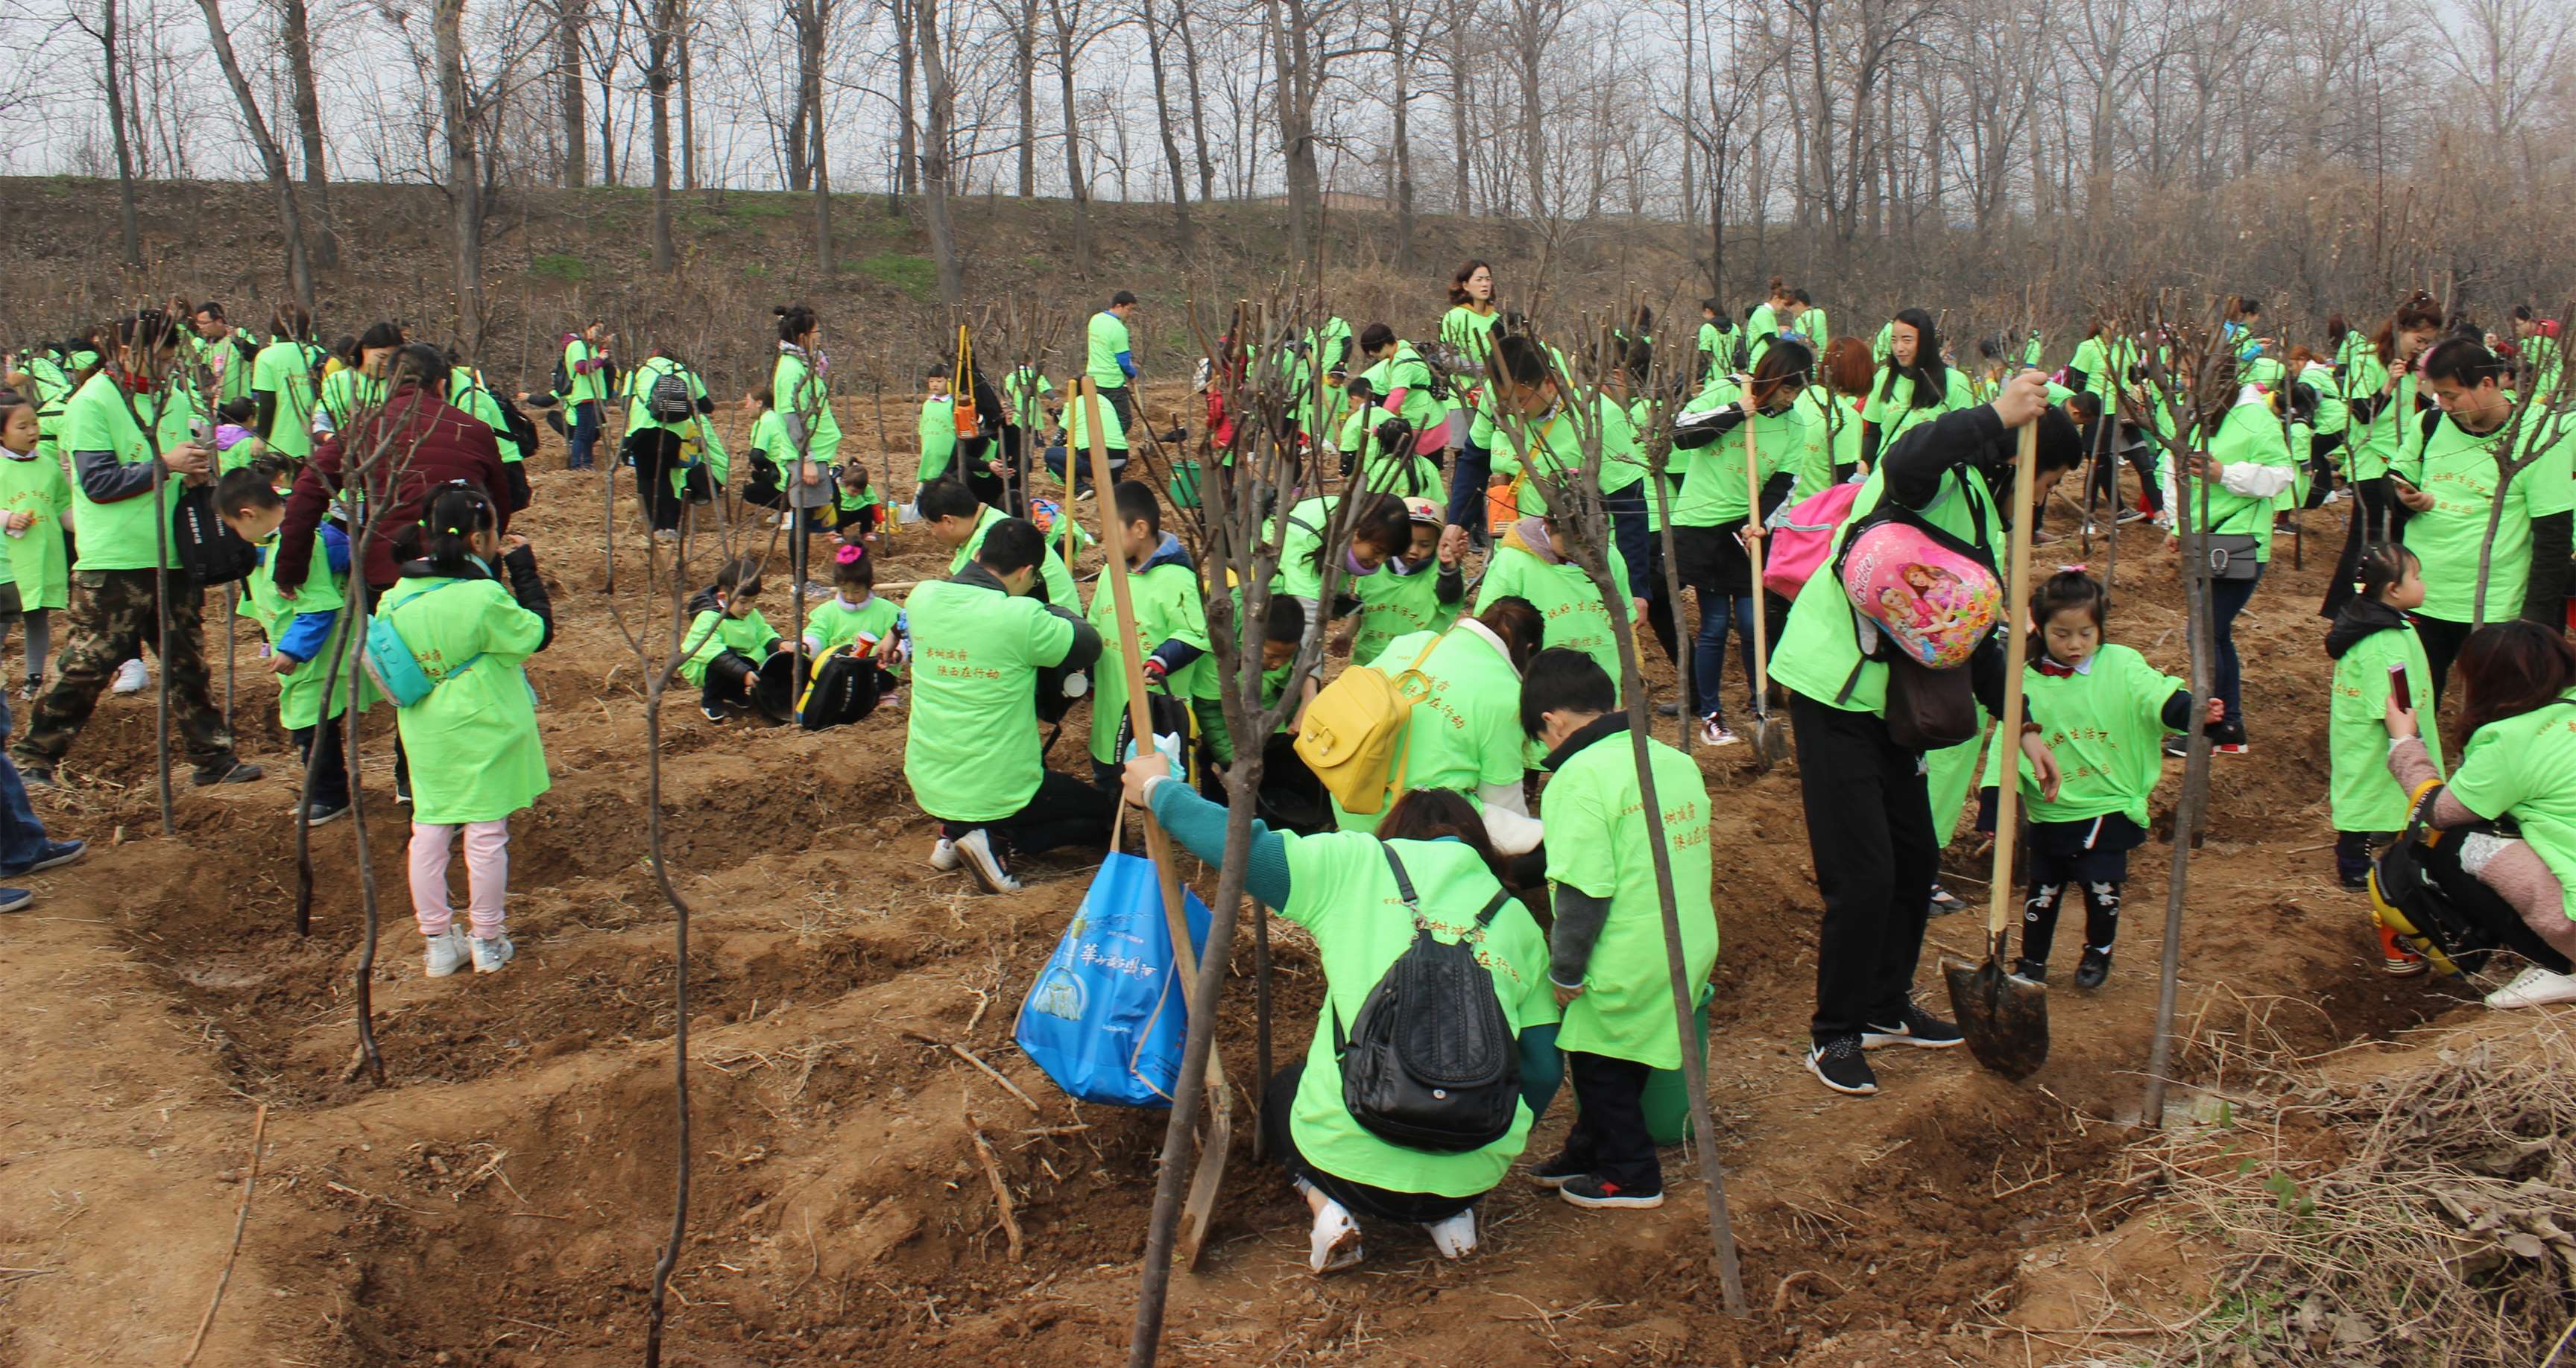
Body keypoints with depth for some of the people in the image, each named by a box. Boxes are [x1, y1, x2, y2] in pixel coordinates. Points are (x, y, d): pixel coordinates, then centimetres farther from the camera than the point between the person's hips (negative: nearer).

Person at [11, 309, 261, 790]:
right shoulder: (91, 403, -8)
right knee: (86, 666, -2)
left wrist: (197, 472, -1)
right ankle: (33, 757, 10)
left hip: (174, 557, 6)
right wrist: (165, 464, -18)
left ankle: (213, 756, 15)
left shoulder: (178, 399, 11)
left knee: (188, 663, 10)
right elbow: (98, 482, -14)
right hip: (114, 563, -6)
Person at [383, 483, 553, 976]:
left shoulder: (402, 595, -3)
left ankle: (438, 941, 20)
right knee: (486, 833, 6)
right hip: (483, 732, -5)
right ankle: (488, 941, 17)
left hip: (425, 734, 5)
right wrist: (524, 570, -4)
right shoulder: (485, 598, -22)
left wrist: (497, 571, 10)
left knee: (428, 831, 12)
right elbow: (539, 633, -10)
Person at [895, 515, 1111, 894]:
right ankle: (1002, 841, -5)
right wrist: (1056, 612, 9)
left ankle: (954, 834, 15)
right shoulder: (1021, 618, -21)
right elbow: (1089, 645, -7)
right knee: (1105, 815, 13)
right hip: (997, 793, -7)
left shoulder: (923, 597, -4)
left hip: (927, 785, 7)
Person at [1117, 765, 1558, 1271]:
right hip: (1477, 1173, 3)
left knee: (1282, 1091, 31)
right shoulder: (1519, 921, 11)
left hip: (1354, 1158, -3)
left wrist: (1155, 787, 17)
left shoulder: (1356, 865, 2)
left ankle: (1326, 1207, 5)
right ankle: (1451, 1214, 12)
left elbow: (1240, 844, -1)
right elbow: (1543, 1069, 11)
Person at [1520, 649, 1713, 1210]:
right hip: (1690, 948, 8)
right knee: (1617, 1061, 23)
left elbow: (1585, 889, -21)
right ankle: (1590, 1150, 38)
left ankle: (1630, 1176, 24)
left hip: (1626, 965, -8)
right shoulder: (1677, 762, 9)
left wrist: (1565, 971, -10)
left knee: (1599, 1064, 12)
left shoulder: (1579, 776, -16)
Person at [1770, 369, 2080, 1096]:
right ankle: (1835, 1035, 9)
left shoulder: (1980, 509, 17)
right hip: (1833, 688, -10)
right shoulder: (1941, 477, -12)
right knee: (1863, 873, -7)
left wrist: (2022, 726, 18)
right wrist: (1996, 415, -34)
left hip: (1891, 697, 10)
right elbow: (1907, 463, -41)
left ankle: (1885, 1007, 35)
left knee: (1915, 855, 17)